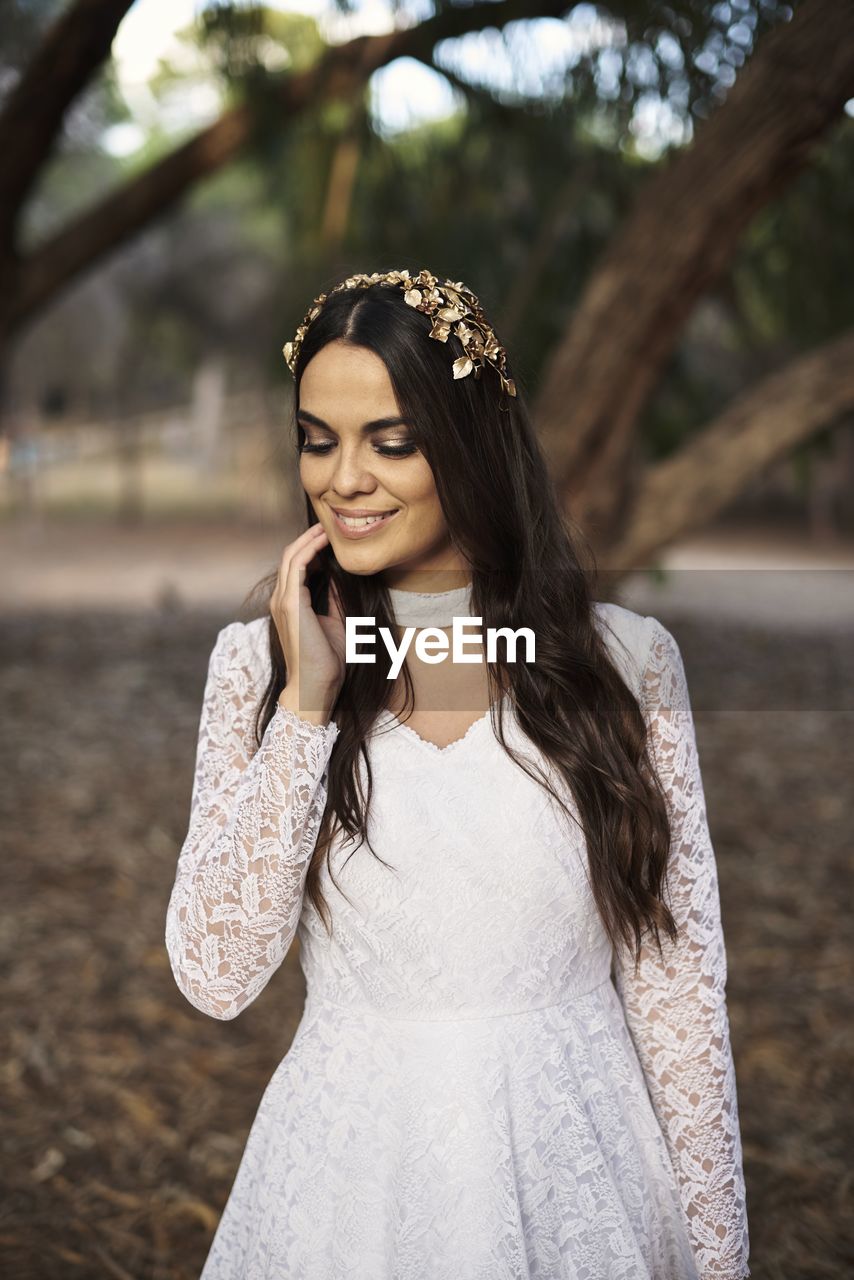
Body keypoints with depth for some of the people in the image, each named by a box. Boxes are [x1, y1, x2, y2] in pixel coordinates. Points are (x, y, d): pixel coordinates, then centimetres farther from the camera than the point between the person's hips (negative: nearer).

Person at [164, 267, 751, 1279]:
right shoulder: (257, 660, -3)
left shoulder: (625, 660, -7)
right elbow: (215, 977, -10)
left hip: (573, 1167, 0)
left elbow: (678, 976, -4)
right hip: (349, 1168, 1)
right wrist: (306, 704, -16)